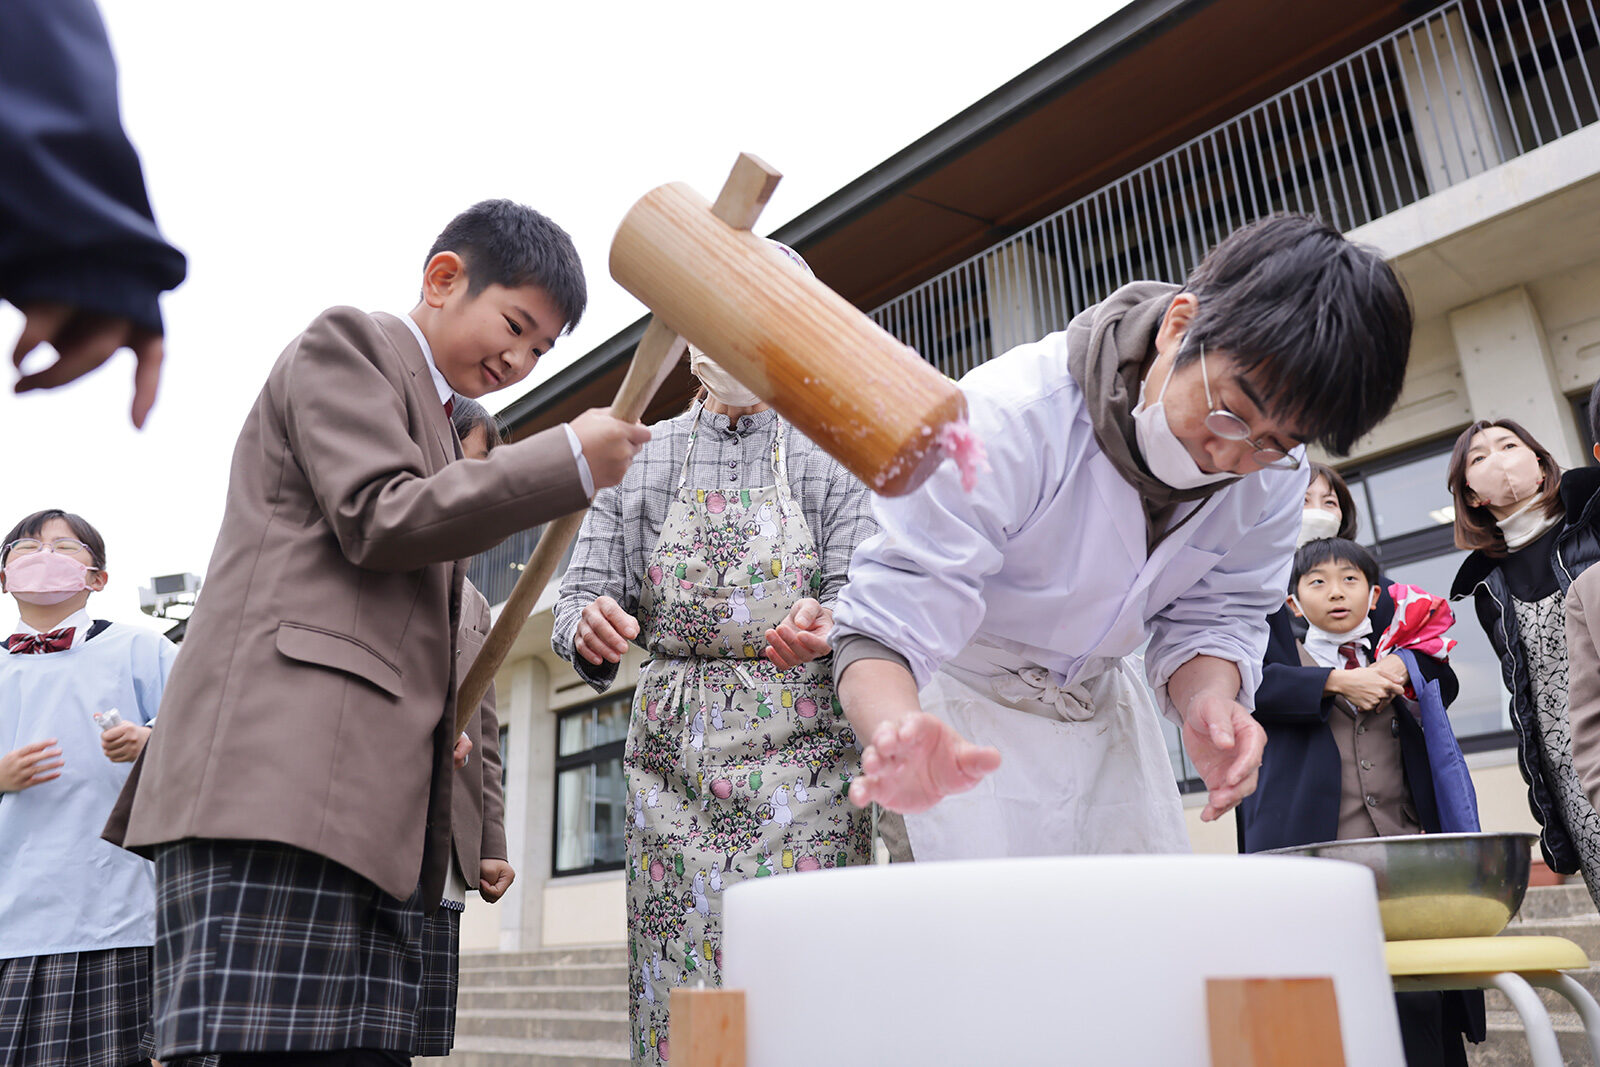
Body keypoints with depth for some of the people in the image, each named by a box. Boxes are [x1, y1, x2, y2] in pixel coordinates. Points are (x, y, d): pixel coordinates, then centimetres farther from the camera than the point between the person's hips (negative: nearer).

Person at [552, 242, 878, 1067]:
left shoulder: (833, 456, 9)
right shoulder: (639, 460, 12)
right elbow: (583, 596, 6)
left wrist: (824, 624, -23)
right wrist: (591, 627, -18)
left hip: (797, 747, -1)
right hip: (669, 752, 2)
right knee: (677, 998, 0)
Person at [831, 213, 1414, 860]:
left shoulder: (1272, 474, -16)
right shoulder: (1009, 418, -36)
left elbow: (1211, 615, -6)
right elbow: (886, 622, -37)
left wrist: (1206, 701, -30)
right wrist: (900, 733, -59)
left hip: (1099, 702, 5)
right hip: (957, 703, -4)